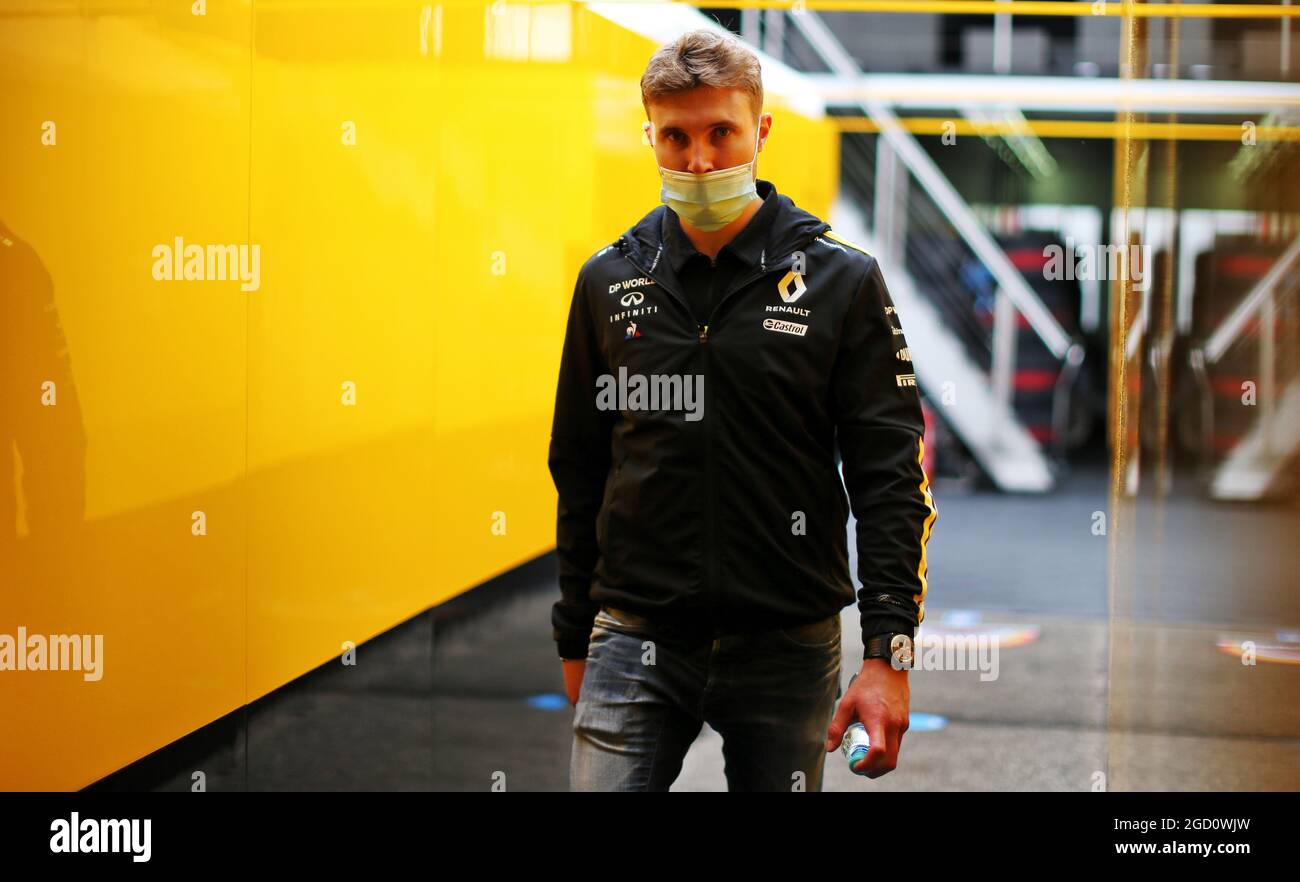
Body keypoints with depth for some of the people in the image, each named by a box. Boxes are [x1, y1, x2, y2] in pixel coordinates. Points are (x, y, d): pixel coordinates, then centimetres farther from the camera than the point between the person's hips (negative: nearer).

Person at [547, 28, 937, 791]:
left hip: (789, 647, -1)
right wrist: (575, 641, 14)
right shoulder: (610, 282, 5)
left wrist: (889, 652, -12)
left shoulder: (842, 280, -3)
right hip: (636, 641, 2)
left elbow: (893, 478, -4)